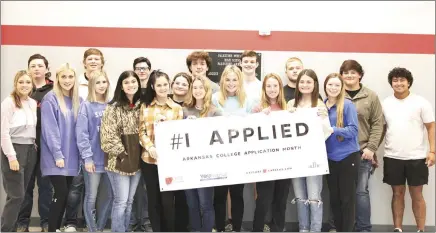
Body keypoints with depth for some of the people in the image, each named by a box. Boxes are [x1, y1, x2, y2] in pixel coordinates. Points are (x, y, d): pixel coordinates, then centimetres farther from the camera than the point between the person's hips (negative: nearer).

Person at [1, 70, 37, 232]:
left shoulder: (33, 103, 10)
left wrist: (33, 147, 5)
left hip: (30, 150, 6)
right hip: (14, 149, -6)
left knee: (21, 194, 9)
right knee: (16, 195, -8)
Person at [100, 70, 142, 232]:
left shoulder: (141, 106, 9)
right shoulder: (113, 107, -9)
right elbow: (108, 135, -14)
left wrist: (143, 154, 4)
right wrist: (122, 154, -15)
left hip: (136, 160, 6)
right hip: (119, 161, -6)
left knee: (129, 202, 12)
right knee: (121, 201, -4)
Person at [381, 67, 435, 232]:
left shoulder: (421, 102, -3)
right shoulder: (385, 103, 5)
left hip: (416, 157, -2)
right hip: (392, 157, 2)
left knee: (416, 194, 5)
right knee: (397, 193, 10)